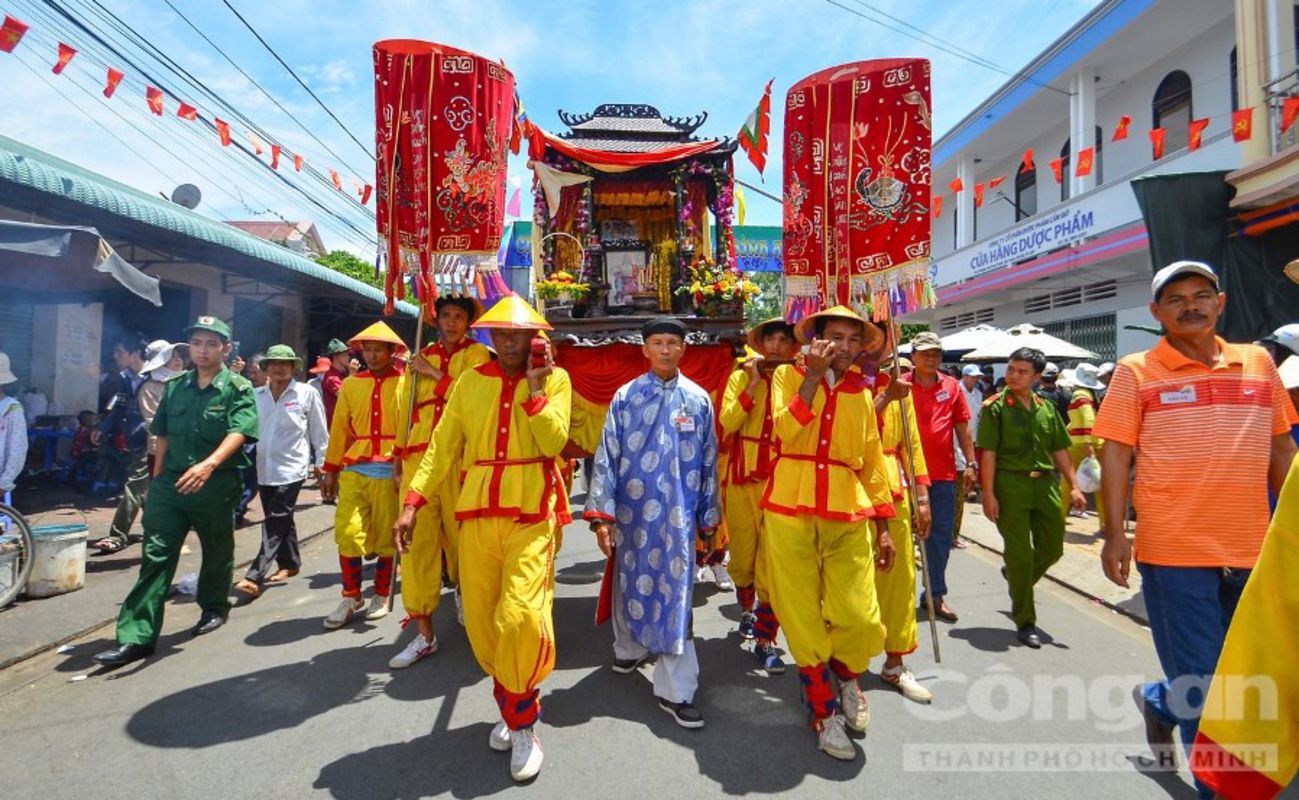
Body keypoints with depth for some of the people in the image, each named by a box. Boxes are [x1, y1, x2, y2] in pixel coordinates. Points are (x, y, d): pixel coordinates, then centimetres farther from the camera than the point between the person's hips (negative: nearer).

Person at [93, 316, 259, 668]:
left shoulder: (238, 388, -7)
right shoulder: (175, 387, 10)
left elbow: (239, 432, -21)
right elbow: (163, 435, 16)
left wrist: (209, 464, -37)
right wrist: (157, 479, 12)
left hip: (217, 483, -4)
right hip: (171, 482, 4)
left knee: (217, 552, 13)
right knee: (155, 555, 0)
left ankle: (214, 607, 35)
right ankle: (136, 636, 4)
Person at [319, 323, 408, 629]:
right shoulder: (350, 384, 10)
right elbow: (339, 430, 10)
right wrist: (330, 470, 10)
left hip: (390, 472, -3)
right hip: (354, 470, 3)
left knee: (386, 536, 7)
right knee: (347, 533, 0)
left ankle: (381, 595, 24)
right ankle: (351, 597, 17)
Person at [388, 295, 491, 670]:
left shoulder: (477, 354, 4)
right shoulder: (421, 357, 17)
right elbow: (406, 408, 20)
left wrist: (434, 373, -6)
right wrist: (399, 457, 18)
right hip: (418, 457, 4)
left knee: (460, 534, 4)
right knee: (415, 540, 1)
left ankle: (464, 591, 35)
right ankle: (424, 632, 11)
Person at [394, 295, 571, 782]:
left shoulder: (554, 378, 2)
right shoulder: (471, 381, 9)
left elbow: (554, 442, -11)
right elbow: (442, 447, 7)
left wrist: (535, 390, -12)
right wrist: (413, 502, 0)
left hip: (531, 514, -3)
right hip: (477, 513, 4)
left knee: (520, 615, -13)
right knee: (481, 620, 8)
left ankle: (522, 723, 11)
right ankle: (512, 706, 32)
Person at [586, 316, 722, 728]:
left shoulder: (699, 400, 2)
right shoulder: (625, 397, 0)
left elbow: (709, 462, 6)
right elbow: (607, 456, -2)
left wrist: (708, 519, 7)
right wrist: (601, 515, -7)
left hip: (678, 515, -1)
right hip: (632, 511, 1)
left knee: (675, 593, 0)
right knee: (629, 584, 16)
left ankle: (674, 690, 12)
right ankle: (629, 648, 44)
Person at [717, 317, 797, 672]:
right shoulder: (741, 377, 7)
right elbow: (727, 423, -8)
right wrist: (753, 386, -12)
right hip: (742, 477, 1)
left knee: (774, 563, -2)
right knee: (742, 557, 13)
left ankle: (765, 640, 13)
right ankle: (747, 609, 42)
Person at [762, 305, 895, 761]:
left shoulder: (862, 394, 11)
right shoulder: (789, 376, 2)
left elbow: (872, 463, 13)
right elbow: (786, 432, -16)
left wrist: (883, 527, 11)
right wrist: (814, 375, -16)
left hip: (848, 519, 2)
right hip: (790, 514, -2)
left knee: (860, 619, -2)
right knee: (803, 619, 6)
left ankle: (846, 677, 33)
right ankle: (824, 711, 28)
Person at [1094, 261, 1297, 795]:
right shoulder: (1136, 372, -3)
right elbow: (1115, 455, -7)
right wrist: (1115, 535, -13)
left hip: (1252, 550, 5)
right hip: (1174, 551, -5)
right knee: (1202, 686, 5)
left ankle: (1157, 702, 44)